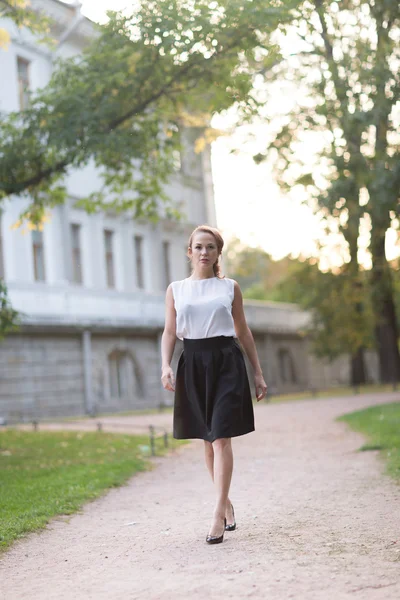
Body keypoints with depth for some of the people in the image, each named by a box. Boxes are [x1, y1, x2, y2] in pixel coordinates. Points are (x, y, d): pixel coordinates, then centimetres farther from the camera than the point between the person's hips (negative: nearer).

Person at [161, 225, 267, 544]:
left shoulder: (230, 287, 7)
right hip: (193, 363, 2)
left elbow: (243, 331, 10)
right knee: (208, 438, 10)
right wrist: (166, 366, -11)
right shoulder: (176, 289, 9)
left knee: (221, 438, -11)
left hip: (226, 362, -2)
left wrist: (258, 373, 9)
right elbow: (170, 331, 6)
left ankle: (218, 515, -12)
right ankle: (226, 500, 27)